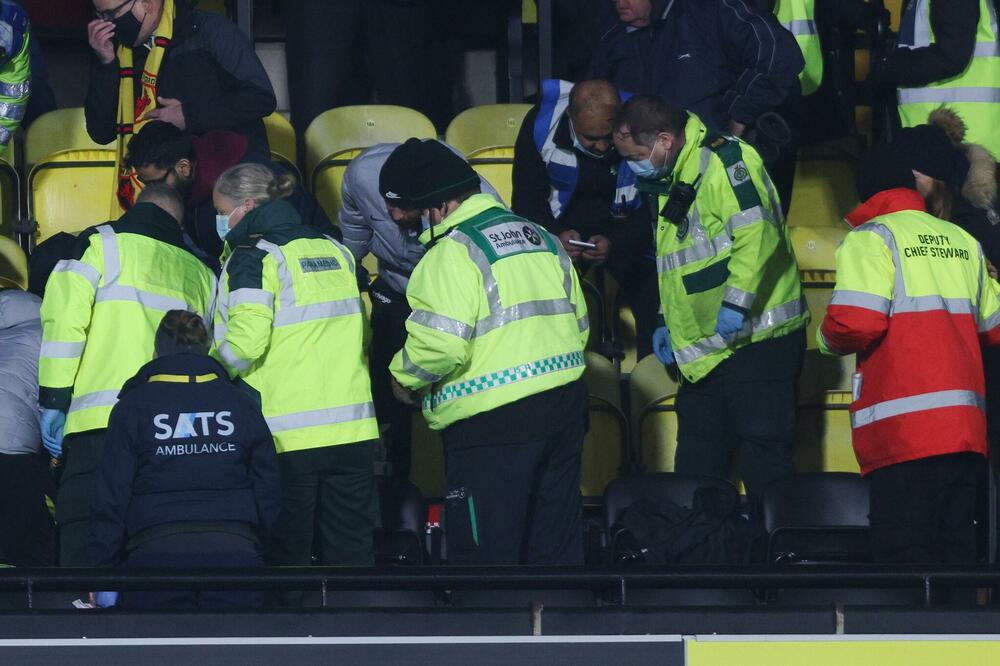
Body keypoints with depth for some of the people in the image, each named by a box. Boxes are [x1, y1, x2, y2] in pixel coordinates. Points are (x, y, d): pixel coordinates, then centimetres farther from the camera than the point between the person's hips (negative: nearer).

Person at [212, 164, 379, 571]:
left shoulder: (253, 259, -7)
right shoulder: (335, 251, 13)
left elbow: (243, 345, -17)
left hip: (287, 435, -6)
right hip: (352, 427, 6)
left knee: (288, 555, 1)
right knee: (351, 551, 9)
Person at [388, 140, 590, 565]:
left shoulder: (455, 250, -12)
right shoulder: (540, 238, 16)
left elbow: (440, 343, -20)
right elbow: (579, 322, 20)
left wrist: (405, 377, -3)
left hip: (492, 420, -8)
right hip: (565, 407, 8)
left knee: (485, 550, -2)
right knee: (557, 543, 15)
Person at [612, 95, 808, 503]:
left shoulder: (723, 160, -14)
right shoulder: (675, 181, 18)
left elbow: (757, 236, -26)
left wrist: (735, 305, -29)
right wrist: (669, 323, 22)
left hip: (756, 344, -10)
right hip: (705, 354, 10)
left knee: (764, 465, -8)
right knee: (695, 469, 13)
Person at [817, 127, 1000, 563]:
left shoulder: (871, 237, -1)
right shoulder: (962, 241, 16)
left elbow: (856, 324, -14)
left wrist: (827, 340, 7)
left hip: (904, 428, -6)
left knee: (905, 556, -7)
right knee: (957, 551, 8)